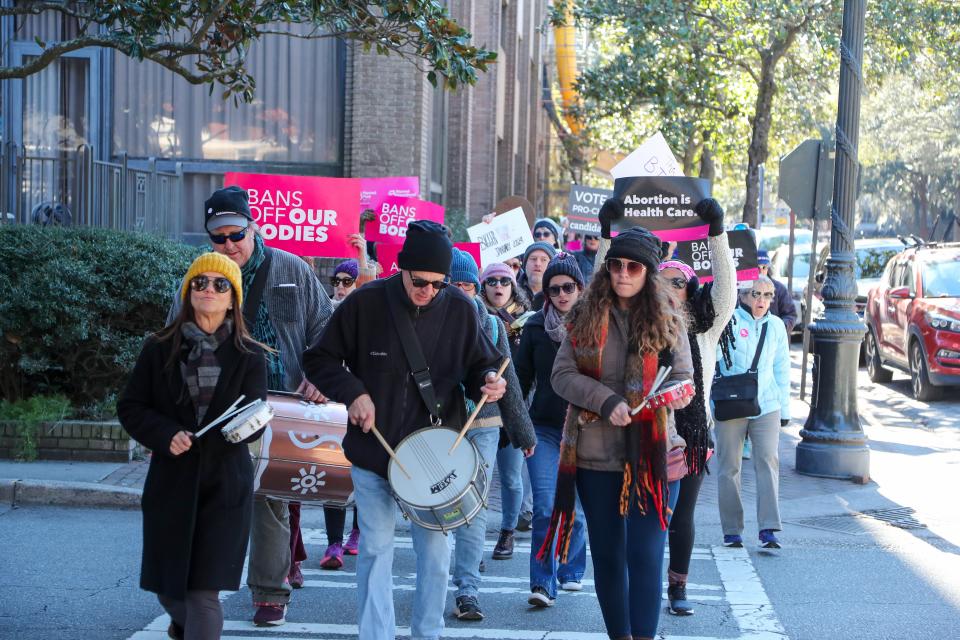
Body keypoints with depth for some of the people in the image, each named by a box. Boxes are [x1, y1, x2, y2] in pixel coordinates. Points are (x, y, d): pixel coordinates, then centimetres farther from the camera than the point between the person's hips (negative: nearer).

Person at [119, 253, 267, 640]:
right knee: (168, 586, 13)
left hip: (225, 486, -2)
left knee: (204, 590, -8)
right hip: (170, 483, 2)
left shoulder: (249, 356, 0)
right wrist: (167, 436, -17)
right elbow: (130, 408, 2)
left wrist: (193, 441, -24)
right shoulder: (159, 349, 2)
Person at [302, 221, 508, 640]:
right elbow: (319, 360, 0)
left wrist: (489, 381, -15)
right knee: (376, 548, 3)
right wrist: (353, 393, -13)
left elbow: (480, 365, 8)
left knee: (435, 549, 8)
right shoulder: (365, 303, -8)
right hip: (373, 449, -1)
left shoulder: (459, 310, -4)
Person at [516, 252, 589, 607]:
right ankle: (543, 583, -6)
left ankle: (570, 571, 29)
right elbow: (522, 376, 9)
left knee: (575, 508, 9)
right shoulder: (536, 326, 4)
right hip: (544, 428, 0)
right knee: (545, 508, -8)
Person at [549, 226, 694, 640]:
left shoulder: (667, 319, 1)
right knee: (606, 554, 11)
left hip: (651, 455, -2)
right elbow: (562, 375, -2)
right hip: (595, 454, 2)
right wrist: (606, 401, -17)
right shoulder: (587, 316, 3)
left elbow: (684, 379, 4)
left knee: (645, 555, -8)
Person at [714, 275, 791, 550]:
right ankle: (732, 530, 10)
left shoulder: (776, 325, 12)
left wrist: (784, 408, 16)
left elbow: (782, 369, 18)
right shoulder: (730, 321, -2)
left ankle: (768, 529, -13)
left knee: (769, 462, -10)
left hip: (767, 406, 3)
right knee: (730, 466, 1)